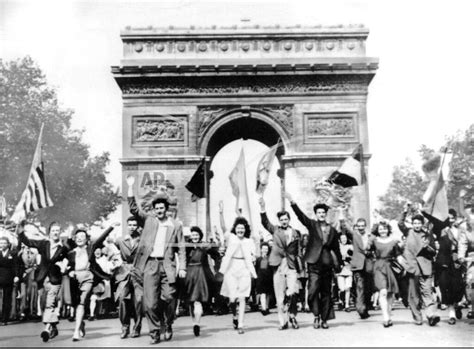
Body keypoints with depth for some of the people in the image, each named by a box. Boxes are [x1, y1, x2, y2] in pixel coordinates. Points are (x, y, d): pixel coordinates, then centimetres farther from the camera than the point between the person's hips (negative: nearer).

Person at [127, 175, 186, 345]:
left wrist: (182, 267, -1)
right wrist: (130, 187, -4)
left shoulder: (176, 225, 8)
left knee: (168, 298, -3)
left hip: (167, 265, -1)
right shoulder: (148, 220, 11)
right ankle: (154, 333, 9)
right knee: (150, 302, -2)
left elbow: (181, 249, 7)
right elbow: (133, 208, 3)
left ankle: (168, 326, 23)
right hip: (150, 264, 1)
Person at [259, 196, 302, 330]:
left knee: (293, 292, -14)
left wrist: (299, 266, 4)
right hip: (278, 266, 0)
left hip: (292, 266, 0)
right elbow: (265, 222, -5)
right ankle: (283, 321, 11)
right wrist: (262, 208, -19)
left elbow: (298, 251, 13)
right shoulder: (275, 230, 10)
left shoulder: (296, 233, 11)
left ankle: (292, 316, 8)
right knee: (280, 296, 2)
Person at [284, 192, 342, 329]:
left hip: (327, 264, 3)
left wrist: (338, 265, 15)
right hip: (314, 263, -3)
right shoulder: (312, 225, 4)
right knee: (313, 290, -12)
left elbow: (336, 249, 17)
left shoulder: (332, 230, 12)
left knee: (326, 293, 7)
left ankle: (324, 319, 17)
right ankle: (316, 315, 4)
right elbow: (300, 215, -12)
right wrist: (292, 203, -26)